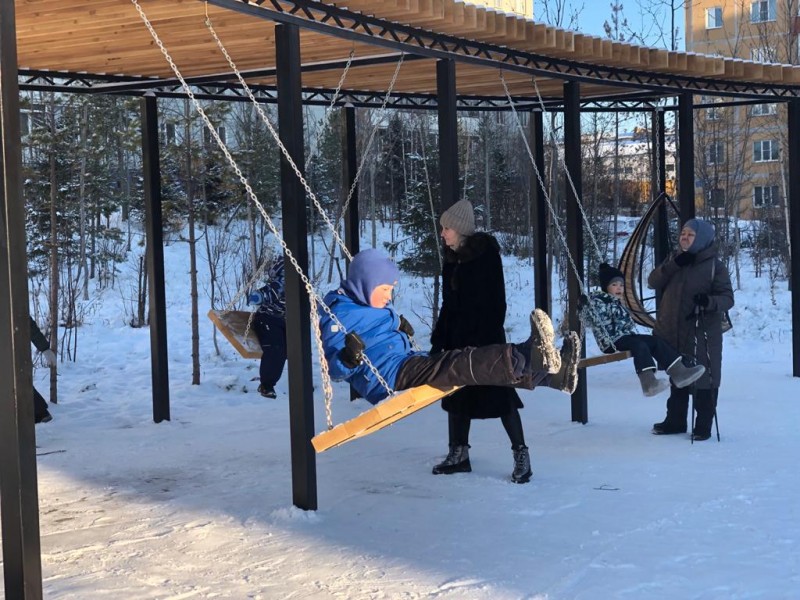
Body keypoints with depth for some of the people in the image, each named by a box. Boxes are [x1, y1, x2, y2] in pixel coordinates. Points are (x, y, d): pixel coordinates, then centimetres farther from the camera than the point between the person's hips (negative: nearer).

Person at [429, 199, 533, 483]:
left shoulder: (486, 254, -12)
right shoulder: (453, 258, 10)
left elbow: (495, 301, -15)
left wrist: (486, 336, -21)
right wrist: (438, 340, 12)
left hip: (485, 336, -8)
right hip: (457, 337, 8)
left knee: (499, 392, -6)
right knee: (456, 392, 10)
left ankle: (521, 454, 1)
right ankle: (458, 453, 19)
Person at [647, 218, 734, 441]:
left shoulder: (715, 266, -6)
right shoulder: (675, 260, 10)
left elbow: (727, 297, -9)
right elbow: (653, 282, -1)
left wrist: (710, 301, -31)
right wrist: (673, 264, -15)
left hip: (701, 334, -5)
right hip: (673, 332, 5)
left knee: (703, 378, -3)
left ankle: (703, 425, 8)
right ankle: (675, 420, 28)